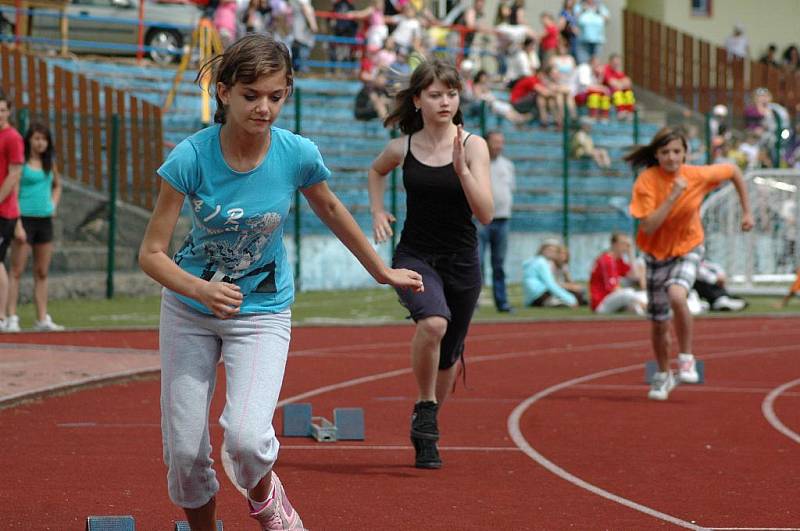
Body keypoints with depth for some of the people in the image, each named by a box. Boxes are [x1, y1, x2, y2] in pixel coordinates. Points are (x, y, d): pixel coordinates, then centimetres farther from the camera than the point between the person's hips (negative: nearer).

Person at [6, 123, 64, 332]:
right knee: (17, 271, -6)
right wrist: (18, 225, -17)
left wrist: (53, 205, 12)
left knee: (42, 273, 9)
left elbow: (57, 185, 30)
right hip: (25, 219, -6)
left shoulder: (49, 163, 12)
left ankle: (42, 319, 12)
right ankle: (12, 318, -7)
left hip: (44, 220, 6)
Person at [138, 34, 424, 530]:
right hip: (190, 308, 1)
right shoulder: (191, 158, -21)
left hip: (263, 310, -1)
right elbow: (152, 253, -18)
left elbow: (330, 209, 6)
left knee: (247, 438, -23)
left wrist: (382, 271, 19)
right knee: (185, 454, 1)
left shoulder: (297, 154, -16)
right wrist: (201, 290, -38)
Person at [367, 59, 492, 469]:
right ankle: (424, 409, -12)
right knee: (434, 323, -32)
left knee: (448, 356, 13)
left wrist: (461, 168, -25)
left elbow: (485, 214, -14)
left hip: (461, 261, 1)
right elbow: (376, 171, 23)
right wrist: (377, 211, 9)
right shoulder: (402, 148, -2)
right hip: (415, 256, -1)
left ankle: (426, 429, 39)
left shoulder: (473, 146, -7)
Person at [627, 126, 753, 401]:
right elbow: (648, 227, -28)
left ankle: (686, 359, -13)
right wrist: (673, 196, -34)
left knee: (677, 296, -32)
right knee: (659, 323, 9)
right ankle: (664, 375, 35)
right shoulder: (646, 182, -20)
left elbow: (733, 171, 3)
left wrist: (747, 211, 5)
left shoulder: (698, 176, -17)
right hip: (656, 254, 1)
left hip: (687, 249, -1)